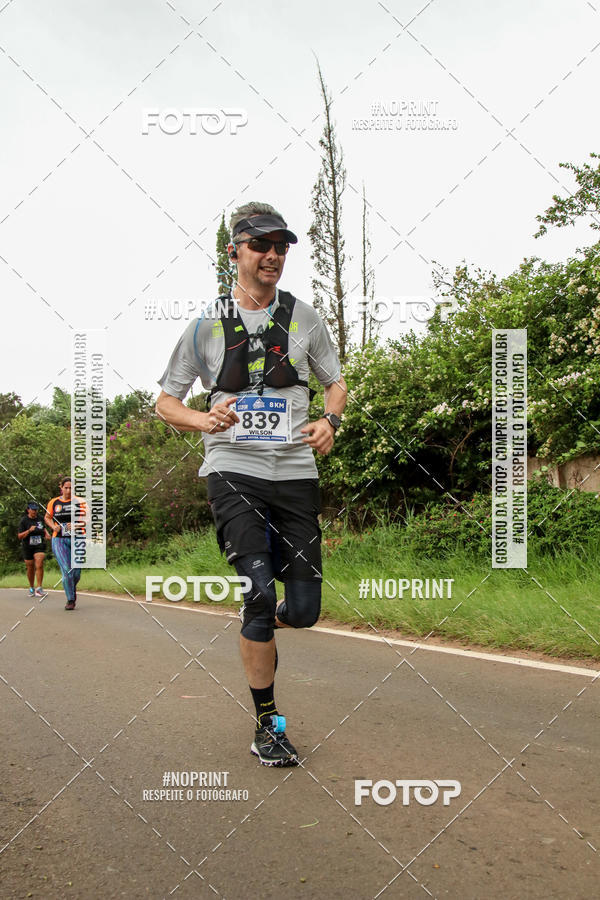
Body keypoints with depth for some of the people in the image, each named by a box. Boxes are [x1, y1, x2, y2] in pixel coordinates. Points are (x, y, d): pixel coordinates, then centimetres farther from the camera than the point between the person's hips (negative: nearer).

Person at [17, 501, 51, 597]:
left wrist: (46, 533, 4)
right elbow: (20, 536, -9)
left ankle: (39, 588, -14)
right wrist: (29, 530, -23)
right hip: (28, 547, -1)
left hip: (40, 546, 1)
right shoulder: (24, 521, -6)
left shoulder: (40, 518, 4)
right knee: (30, 568, 8)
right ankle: (31, 588, 28)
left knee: (39, 565, -17)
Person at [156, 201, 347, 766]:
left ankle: (259, 633, 37)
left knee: (303, 609, 0)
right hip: (232, 469, -2)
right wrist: (205, 419, -12)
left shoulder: (304, 318, 10)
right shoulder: (206, 325, 4)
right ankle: (267, 724, 2)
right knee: (260, 589, -17)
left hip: (295, 471, 3)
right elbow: (166, 403, 9)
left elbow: (336, 382, 19)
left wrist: (329, 420, -3)